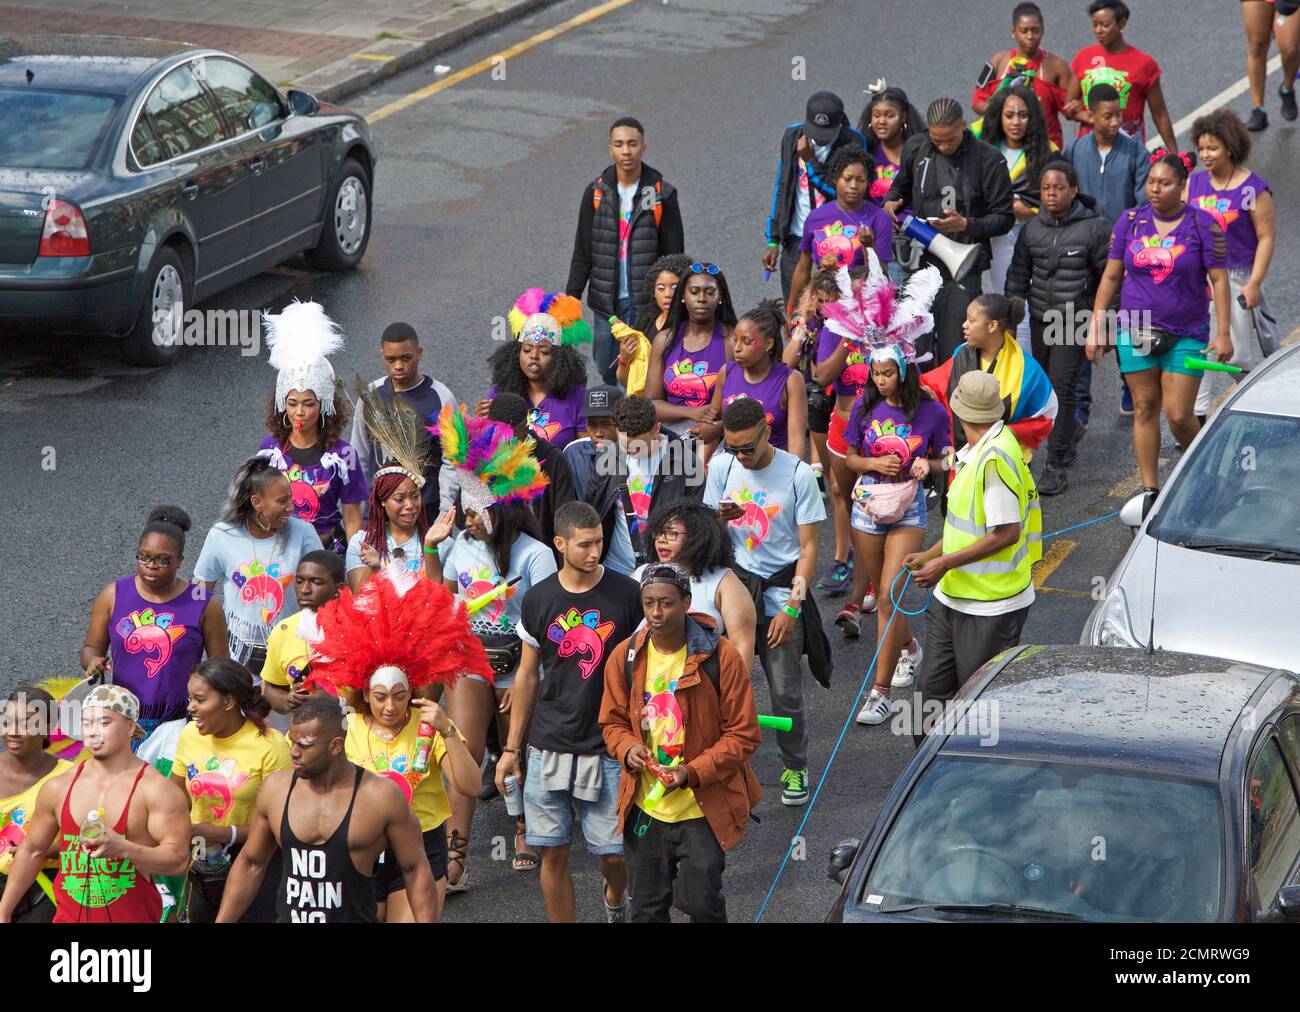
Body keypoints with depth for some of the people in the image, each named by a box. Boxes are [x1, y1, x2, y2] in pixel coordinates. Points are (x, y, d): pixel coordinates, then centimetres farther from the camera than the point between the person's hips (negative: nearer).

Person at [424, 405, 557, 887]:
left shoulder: (534, 555, -11)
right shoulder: (463, 544, 5)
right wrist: (430, 546, 8)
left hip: (517, 663, -3)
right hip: (468, 660, 3)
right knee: (465, 753, -9)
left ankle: (525, 830, 36)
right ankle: (454, 860, -12)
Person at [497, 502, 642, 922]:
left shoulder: (626, 595, -5)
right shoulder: (539, 599, 2)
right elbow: (527, 676, 10)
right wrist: (511, 749, 10)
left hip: (607, 749, -2)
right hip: (550, 746, 2)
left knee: (612, 852, 0)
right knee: (553, 852, 3)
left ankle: (615, 899, 33)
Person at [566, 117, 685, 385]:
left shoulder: (662, 194, -2)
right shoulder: (596, 193, 4)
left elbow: (674, 255, 0)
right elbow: (582, 254, 8)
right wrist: (571, 299, 2)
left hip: (647, 304, -2)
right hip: (606, 304, 2)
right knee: (608, 374, 6)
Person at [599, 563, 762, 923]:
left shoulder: (719, 656, -12)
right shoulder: (624, 657, -1)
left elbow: (743, 734, -8)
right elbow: (613, 721, 12)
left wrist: (693, 772, -19)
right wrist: (628, 748, -12)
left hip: (703, 810, -3)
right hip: (644, 809, 3)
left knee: (702, 903, -1)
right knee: (646, 909, 13)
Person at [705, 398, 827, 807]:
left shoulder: (797, 474, -8)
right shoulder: (721, 466, 3)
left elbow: (808, 549, -5)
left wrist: (791, 608, -11)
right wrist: (720, 518, -13)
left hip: (780, 589, -3)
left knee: (786, 692, -2)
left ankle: (795, 768, 17)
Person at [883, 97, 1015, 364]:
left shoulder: (988, 160, -8)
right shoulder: (916, 148, 4)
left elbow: (1004, 218, -3)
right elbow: (902, 184, 25)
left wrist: (966, 224, -19)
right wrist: (890, 202, 2)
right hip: (921, 264, 3)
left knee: (953, 352, -2)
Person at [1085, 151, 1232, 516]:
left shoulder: (1202, 225, -5)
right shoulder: (1130, 221, 2)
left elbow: (1219, 280, -4)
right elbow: (1111, 277, 8)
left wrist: (1223, 333, -9)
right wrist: (1095, 328, 5)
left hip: (1186, 334, -3)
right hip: (1136, 331, 3)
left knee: (1179, 415, -6)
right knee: (1145, 408, 5)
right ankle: (1150, 491, 13)